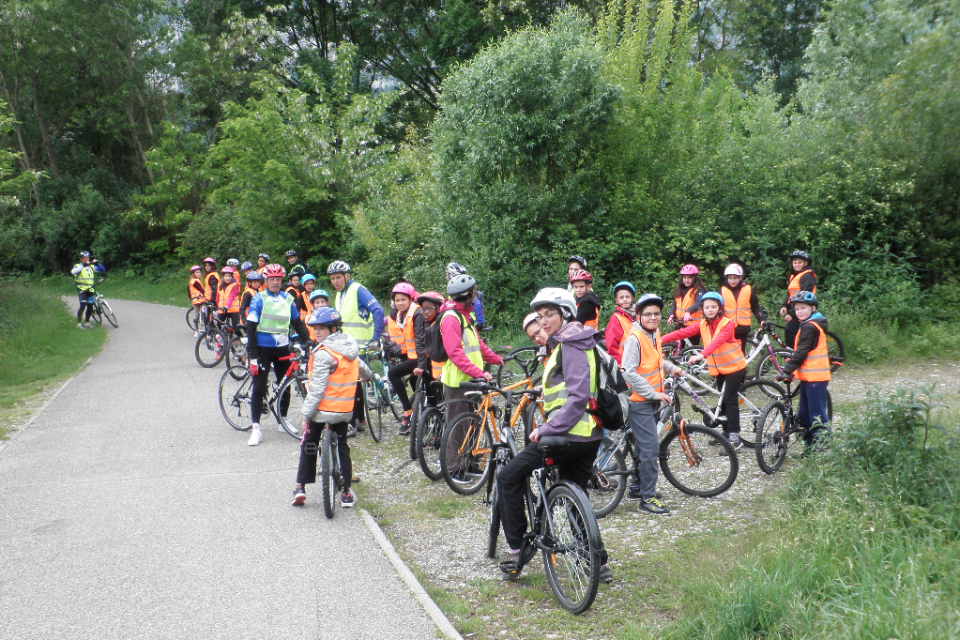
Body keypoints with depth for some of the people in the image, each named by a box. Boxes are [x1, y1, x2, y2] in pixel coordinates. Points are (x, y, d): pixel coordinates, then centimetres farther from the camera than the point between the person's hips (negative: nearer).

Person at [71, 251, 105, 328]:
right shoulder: (78, 266, 1)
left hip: (90, 290, 5)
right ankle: (79, 323, -8)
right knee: (83, 306, -15)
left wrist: (97, 263, -6)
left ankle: (87, 322, 21)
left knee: (90, 306, 6)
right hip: (82, 289, -5)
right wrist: (83, 265, -27)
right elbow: (73, 272, -20)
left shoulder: (91, 266, 14)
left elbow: (102, 270, 11)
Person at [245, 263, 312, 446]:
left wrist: (307, 341, 0)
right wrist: (252, 356, -13)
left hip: (282, 348, 4)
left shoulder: (287, 299, 5)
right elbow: (250, 327, -8)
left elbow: (297, 323, 13)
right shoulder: (259, 298, -6)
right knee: (259, 388, -7)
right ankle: (256, 429, -4)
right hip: (263, 349, -4)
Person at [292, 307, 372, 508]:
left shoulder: (323, 353, -19)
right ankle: (346, 492, 15)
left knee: (308, 446, 12)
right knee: (342, 447, 15)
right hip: (345, 409, 6)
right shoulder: (350, 348, 5)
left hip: (323, 409, -6)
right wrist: (368, 377, 48)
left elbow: (317, 388, -21)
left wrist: (306, 414, -15)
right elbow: (362, 368, 25)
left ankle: (301, 487, 14)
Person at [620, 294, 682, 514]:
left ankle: (637, 486, 32)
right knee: (650, 448, -9)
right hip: (639, 401, -9)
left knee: (643, 445, 18)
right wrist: (654, 393, -21)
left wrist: (671, 367, 9)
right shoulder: (635, 338, -19)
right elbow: (629, 373, -24)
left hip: (652, 399, 9)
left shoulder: (654, 334, 7)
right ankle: (648, 497, -2)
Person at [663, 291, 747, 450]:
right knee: (723, 399, 14)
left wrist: (701, 355, -51)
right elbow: (682, 333, -10)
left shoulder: (727, 324, -18)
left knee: (730, 398, -11)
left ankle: (734, 437, -9)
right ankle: (727, 432, 27)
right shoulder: (702, 325, -1)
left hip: (734, 366, -6)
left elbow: (718, 341, -35)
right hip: (718, 368, 6)